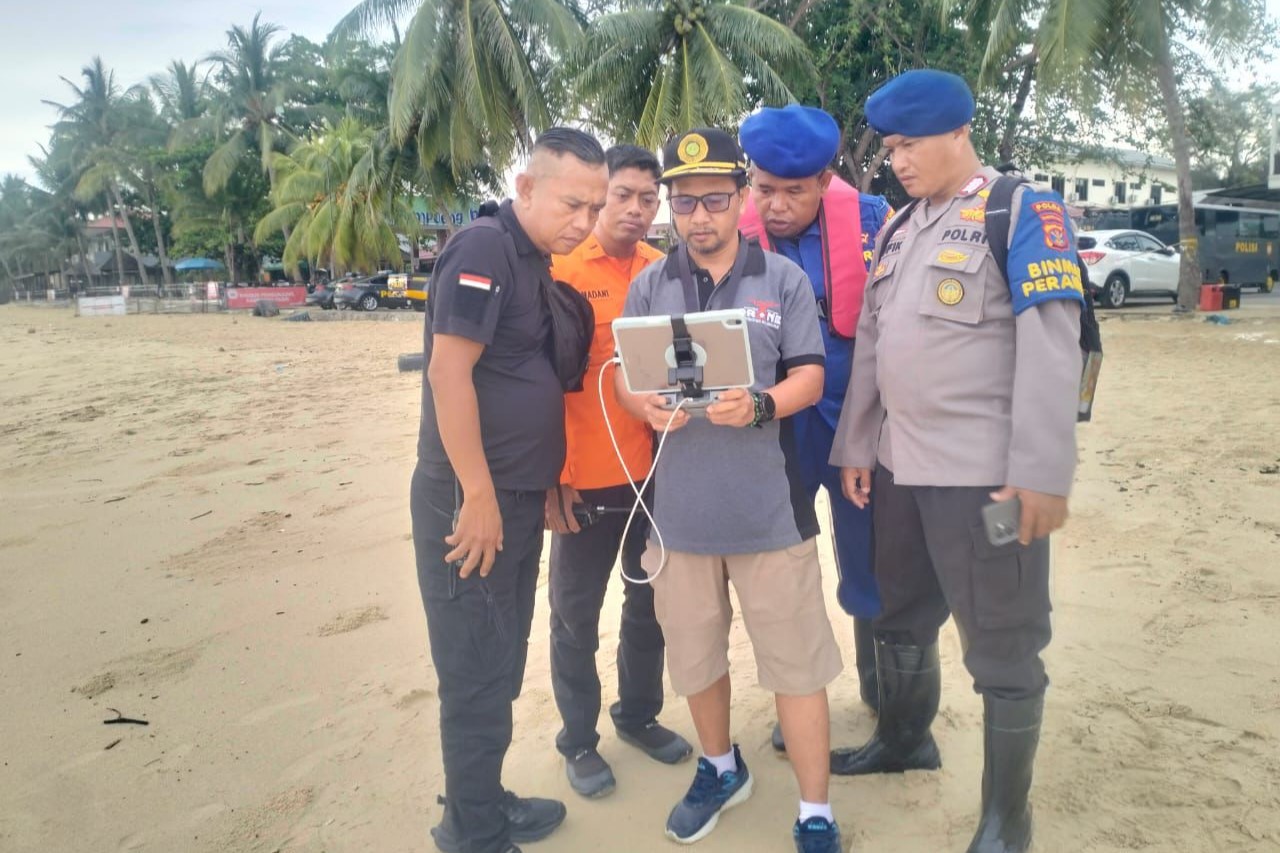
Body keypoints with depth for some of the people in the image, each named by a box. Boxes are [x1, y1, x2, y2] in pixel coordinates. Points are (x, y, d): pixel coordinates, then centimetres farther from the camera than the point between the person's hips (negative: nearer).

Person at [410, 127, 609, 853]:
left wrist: (544, 482, 16)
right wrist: (478, 496, -21)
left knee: (502, 665, 18)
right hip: (473, 500, -9)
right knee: (478, 671, 3)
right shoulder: (484, 248, -14)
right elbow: (448, 372, -22)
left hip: (518, 497, 9)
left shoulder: (537, 264, 13)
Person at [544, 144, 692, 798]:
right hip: (586, 476, -4)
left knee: (651, 601, 17)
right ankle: (578, 740, 27)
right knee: (576, 614, 9)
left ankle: (639, 714, 37)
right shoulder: (561, 269, -7)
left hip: (657, 470, 5)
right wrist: (551, 474, -11)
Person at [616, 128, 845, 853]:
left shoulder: (783, 278, 1)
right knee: (694, 655, 17)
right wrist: (648, 406, -17)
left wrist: (759, 405, -23)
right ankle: (721, 768, 43)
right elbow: (624, 379, 7)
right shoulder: (649, 286, 8)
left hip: (770, 508, -3)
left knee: (797, 663, 3)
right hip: (679, 506, 3)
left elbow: (810, 377, -2)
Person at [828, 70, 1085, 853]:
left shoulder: (1026, 213, -7)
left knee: (1002, 648, 5)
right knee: (903, 620, 21)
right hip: (899, 466, 7)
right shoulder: (898, 228, 13)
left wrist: (1041, 474, -18)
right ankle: (905, 739, 45)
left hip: (986, 473, -7)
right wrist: (855, 446, 14)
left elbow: (1051, 352, -14)